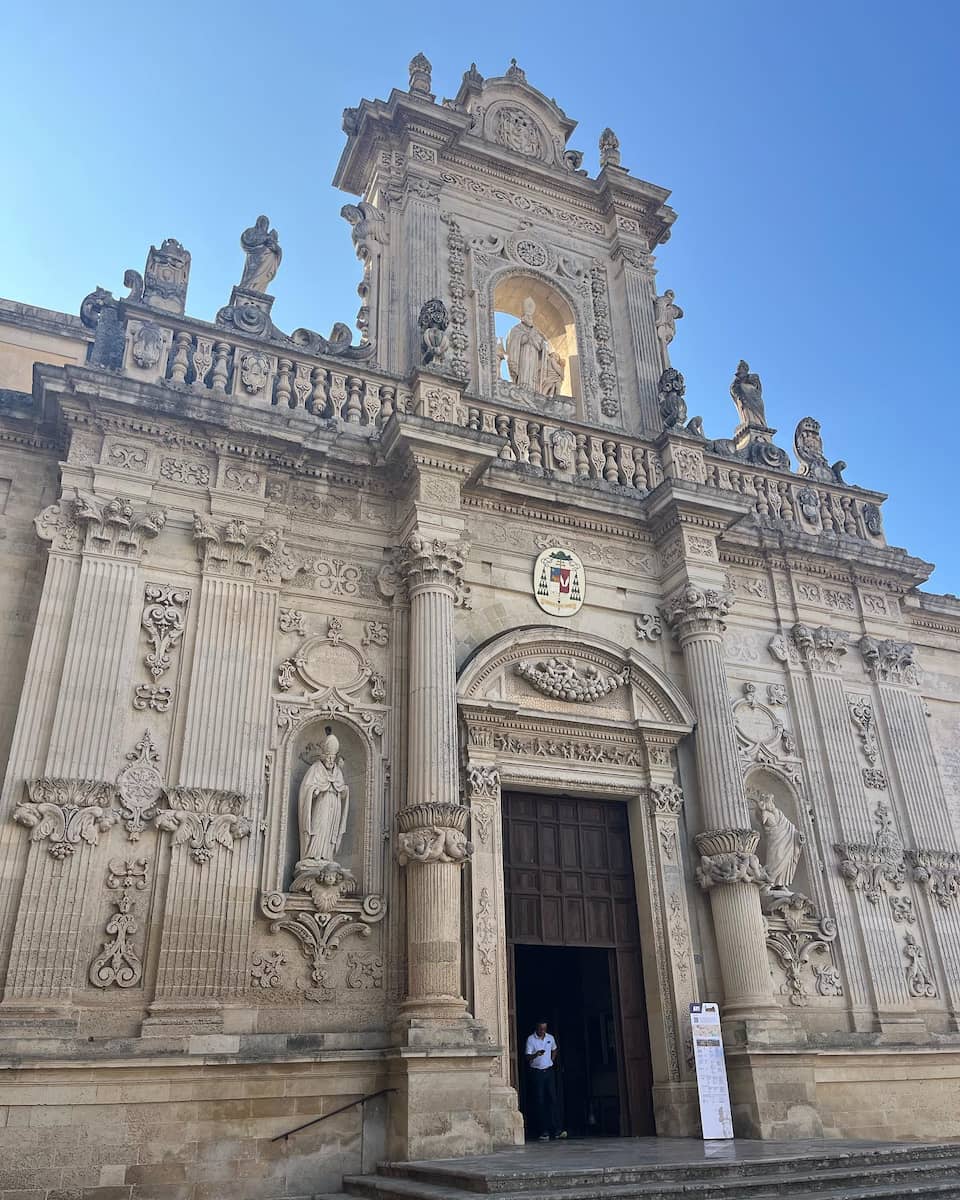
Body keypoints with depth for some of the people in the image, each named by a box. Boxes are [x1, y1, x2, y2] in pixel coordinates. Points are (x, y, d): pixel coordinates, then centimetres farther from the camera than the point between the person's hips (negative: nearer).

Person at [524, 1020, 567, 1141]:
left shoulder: (550, 1038, 7)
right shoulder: (531, 1039, -7)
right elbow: (527, 1057, -12)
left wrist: (551, 1061, 11)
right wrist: (536, 1055, -31)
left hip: (549, 1071, 3)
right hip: (536, 1072, -3)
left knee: (554, 1099, -2)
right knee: (539, 1101, -3)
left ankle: (558, 1129, -1)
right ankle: (544, 1131, 2)